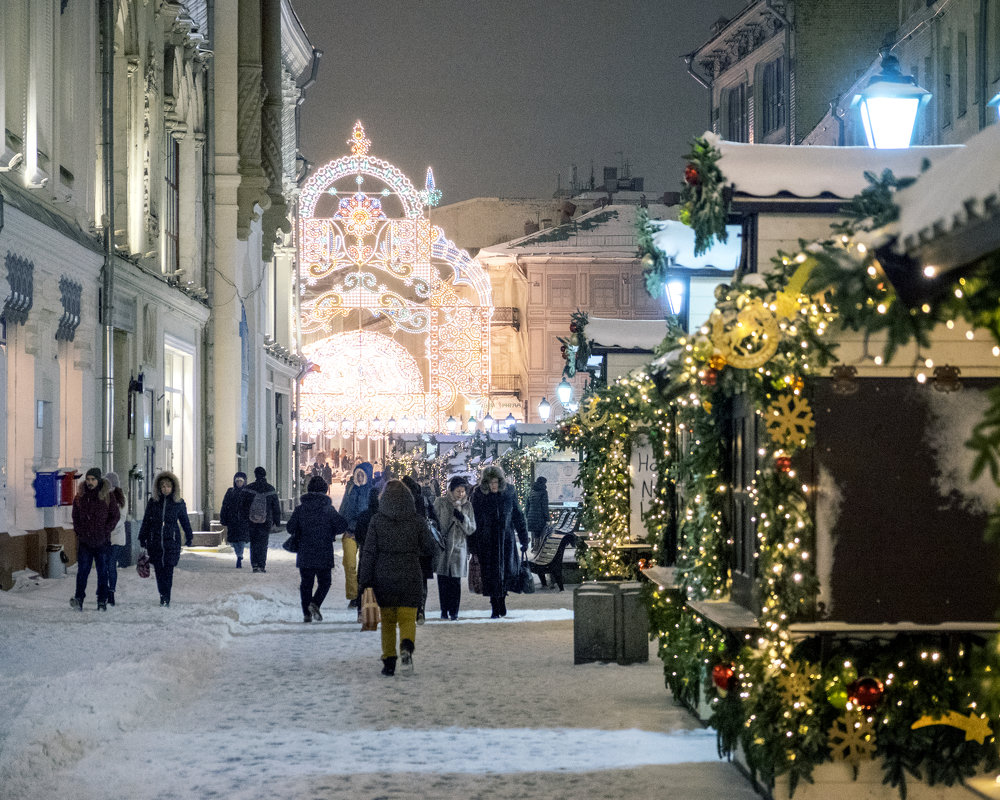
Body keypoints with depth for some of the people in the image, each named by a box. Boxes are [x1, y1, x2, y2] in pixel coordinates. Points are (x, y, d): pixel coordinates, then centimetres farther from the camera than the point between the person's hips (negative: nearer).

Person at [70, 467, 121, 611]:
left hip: (102, 541, -1)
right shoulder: (80, 497, 6)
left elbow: (116, 515, 2)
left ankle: (102, 602, 8)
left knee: (102, 571, 4)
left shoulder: (107, 496, -1)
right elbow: (75, 517, 15)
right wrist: (79, 531, 2)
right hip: (85, 541, 1)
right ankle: (79, 598, -9)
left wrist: (105, 531, -6)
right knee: (82, 570, -7)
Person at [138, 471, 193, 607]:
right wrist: (143, 538, 11)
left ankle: (166, 598, -6)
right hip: (155, 541, 2)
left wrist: (189, 537, 17)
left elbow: (185, 521, 14)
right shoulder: (153, 502, 6)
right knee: (158, 570, 2)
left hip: (172, 541, -2)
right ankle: (163, 595, 14)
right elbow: (146, 521, 12)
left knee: (168, 570, -8)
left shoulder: (179, 503, 4)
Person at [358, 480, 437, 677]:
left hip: (384, 579, 0)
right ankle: (406, 647, -28)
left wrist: (365, 579, 1)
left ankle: (389, 661, 10)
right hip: (410, 578, 0)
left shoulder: (377, 522, -4)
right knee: (408, 618, 3)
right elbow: (430, 548, 2)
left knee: (387, 620, 14)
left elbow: (369, 552, -4)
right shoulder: (417, 522, -3)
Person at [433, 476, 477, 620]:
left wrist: (462, 517, -11)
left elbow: (471, 529, 4)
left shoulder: (467, 506, 7)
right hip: (442, 547, -1)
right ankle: (444, 610, 9)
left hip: (459, 547, 1)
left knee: (456, 581, -3)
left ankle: (454, 611, 5)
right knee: (443, 581, 0)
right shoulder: (440, 503, 1)